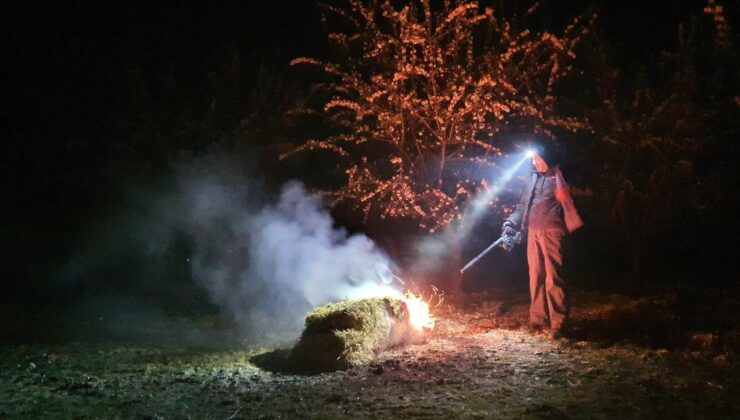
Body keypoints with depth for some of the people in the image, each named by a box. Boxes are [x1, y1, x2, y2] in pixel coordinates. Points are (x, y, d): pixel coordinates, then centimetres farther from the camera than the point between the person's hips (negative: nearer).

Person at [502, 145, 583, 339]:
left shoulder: (557, 178, -2)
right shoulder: (534, 178, 17)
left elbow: (568, 201, -12)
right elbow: (523, 204, 20)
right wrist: (511, 223, 12)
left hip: (551, 231, -7)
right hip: (533, 231, 7)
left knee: (552, 277, -9)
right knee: (536, 276, 9)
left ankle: (558, 322, -5)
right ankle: (537, 318, 17)